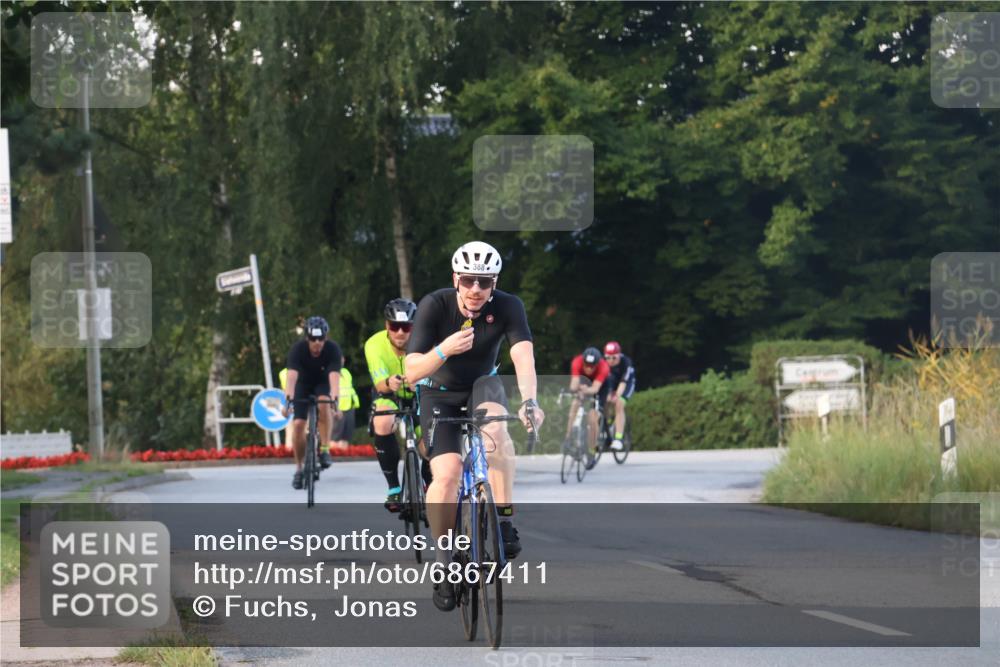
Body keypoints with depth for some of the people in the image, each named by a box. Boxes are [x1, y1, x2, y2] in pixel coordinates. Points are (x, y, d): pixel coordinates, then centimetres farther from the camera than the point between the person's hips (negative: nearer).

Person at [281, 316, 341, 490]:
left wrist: (335, 399, -56)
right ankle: (299, 468, 2)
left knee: (324, 403, -35)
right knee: (298, 424, -14)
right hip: (303, 383, 1)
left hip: (323, 383, -1)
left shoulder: (332, 349, -29)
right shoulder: (298, 349, -29)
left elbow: (334, 376, -41)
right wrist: (288, 399, -54)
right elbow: (292, 375, -40)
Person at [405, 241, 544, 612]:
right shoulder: (434, 306, -24)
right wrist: (444, 350, -46)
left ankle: (505, 524, -28)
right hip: (439, 393, -1)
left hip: (482, 386, 1)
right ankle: (444, 564, -5)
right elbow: (412, 372, -27)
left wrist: (529, 401, -53)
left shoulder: (508, 307, -21)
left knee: (495, 427, -36)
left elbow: (524, 359, -34)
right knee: (446, 473, -22)